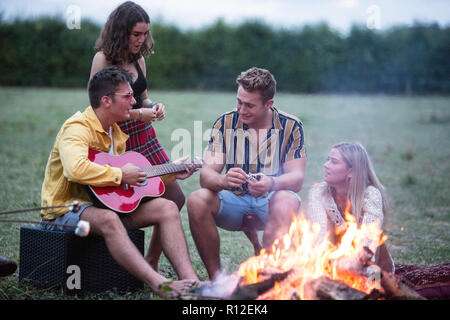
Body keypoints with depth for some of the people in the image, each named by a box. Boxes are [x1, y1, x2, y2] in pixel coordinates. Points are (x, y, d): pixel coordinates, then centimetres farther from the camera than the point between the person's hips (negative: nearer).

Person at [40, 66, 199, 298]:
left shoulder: (115, 131, 15)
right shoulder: (77, 127, -15)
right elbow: (76, 169, -36)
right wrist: (120, 175, -24)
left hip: (103, 202, 9)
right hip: (67, 207, -9)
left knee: (167, 207, -8)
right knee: (108, 219, -41)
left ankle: (190, 279, -24)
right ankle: (159, 285, -49)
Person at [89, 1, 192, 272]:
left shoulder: (139, 59, 11)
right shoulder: (103, 59, -10)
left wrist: (154, 107, -1)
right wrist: (137, 114, -16)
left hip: (144, 136, 7)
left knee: (175, 197, 4)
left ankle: (151, 262, 16)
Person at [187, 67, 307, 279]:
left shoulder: (291, 126, -4)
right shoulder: (225, 123, -2)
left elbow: (296, 178, -12)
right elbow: (206, 174, -9)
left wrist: (272, 183, -36)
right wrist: (223, 180, -35)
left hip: (271, 199, -1)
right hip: (234, 200, 2)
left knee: (286, 203, -36)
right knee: (197, 200, -27)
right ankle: (216, 278, -18)